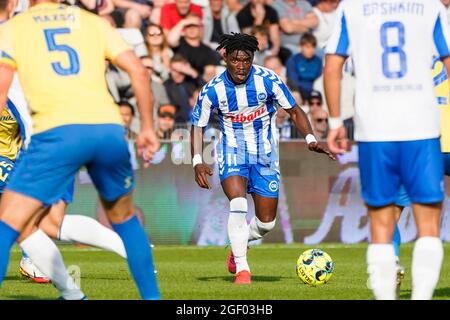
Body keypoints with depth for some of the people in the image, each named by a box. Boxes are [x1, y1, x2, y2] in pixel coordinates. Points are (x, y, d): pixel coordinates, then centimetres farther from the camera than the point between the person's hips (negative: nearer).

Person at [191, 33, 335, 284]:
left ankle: (239, 245, 37)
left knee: (267, 223, 2)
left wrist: (311, 139, -19)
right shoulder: (212, 90, -14)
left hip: (265, 154, 2)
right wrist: (198, 162, -16)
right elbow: (198, 127, -2)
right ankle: (241, 268, -16)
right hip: (232, 152, -2)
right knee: (238, 204, -27)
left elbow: (294, 111, -4)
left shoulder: (267, 80, -15)